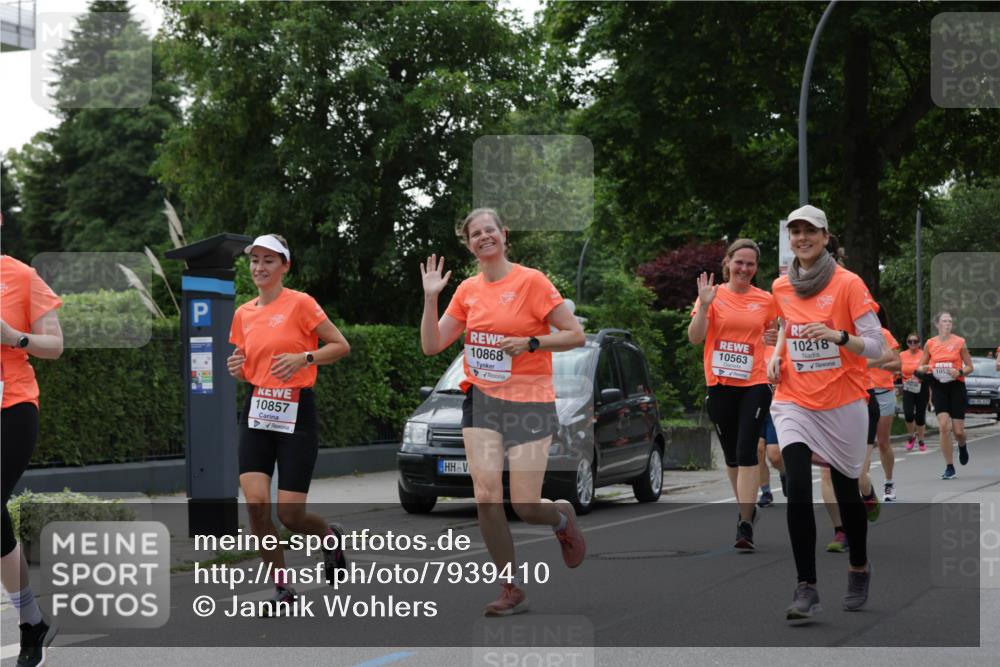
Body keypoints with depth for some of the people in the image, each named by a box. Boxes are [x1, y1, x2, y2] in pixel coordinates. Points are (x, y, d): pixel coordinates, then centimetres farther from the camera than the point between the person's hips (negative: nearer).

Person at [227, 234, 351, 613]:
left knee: (289, 514, -6)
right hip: (257, 411, 5)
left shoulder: (299, 303, -5)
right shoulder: (243, 314, 11)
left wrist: (303, 358, -18)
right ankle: (282, 588, 4)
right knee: (255, 502, -12)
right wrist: (237, 369, -1)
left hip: (296, 414, -5)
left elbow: (341, 346, -4)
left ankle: (330, 536, 30)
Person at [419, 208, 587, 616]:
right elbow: (432, 346, 8)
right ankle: (511, 590, 4)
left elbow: (576, 336, -7)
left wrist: (530, 343, -18)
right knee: (486, 498, -8)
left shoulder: (531, 281, -7)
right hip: (481, 401, 4)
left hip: (529, 403, -4)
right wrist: (430, 297, -1)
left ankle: (563, 519, 30)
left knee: (525, 507, -7)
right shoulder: (467, 290, 8)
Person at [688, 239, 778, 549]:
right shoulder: (713, 294, 0)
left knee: (746, 452, -12)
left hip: (754, 384, -1)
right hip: (720, 384, 1)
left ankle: (745, 524, -13)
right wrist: (704, 304, -20)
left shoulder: (765, 300, 3)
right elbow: (695, 337, -8)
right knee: (731, 453, 12)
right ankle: (745, 507, 32)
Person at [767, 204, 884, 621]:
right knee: (798, 488, -16)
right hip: (794, 403, 2)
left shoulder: (848, 284, -8)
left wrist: (838, 336, -26)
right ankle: (806, 588, -13)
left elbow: (875, 346, -8)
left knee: (846, 490, 11)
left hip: (843, 404, -2)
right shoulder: (781, 288, 5)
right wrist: (776, 355, 6)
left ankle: (859, 570, 36)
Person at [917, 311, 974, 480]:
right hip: (938, 388, 1)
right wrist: (923, 369, -11)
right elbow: (921, 366, 13)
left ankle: (962, 446, 39)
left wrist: (960, 372, -17)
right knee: (943, 426, -13)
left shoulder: (959, 342, -1)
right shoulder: (930, 344, 4)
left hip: (956, 386, -1)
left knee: (958, 430, 0)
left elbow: (969, 367, 4)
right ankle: (949, 468, -7)